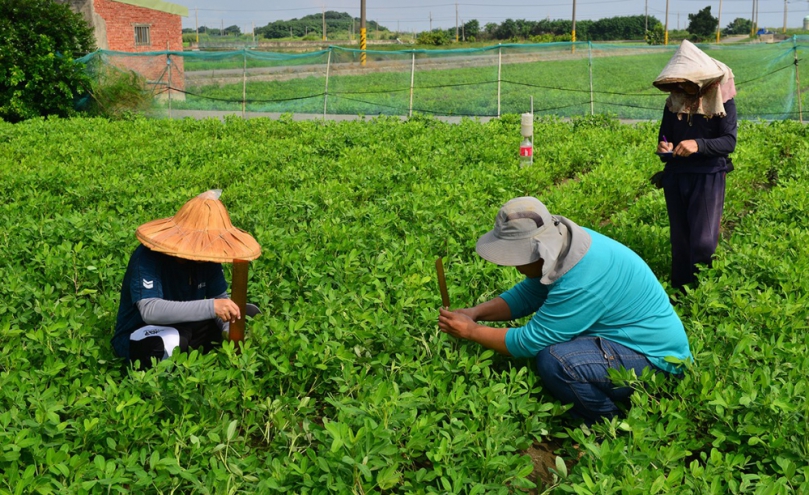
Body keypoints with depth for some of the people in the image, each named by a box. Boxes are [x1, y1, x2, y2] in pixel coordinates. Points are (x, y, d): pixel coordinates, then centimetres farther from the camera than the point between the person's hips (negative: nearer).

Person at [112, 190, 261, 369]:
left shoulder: (207, 254, -9)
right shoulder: (148, 257, -28)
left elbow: (221, 299, -3)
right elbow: (149, 310, -41)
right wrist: (210, 307, -48)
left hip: (185, 327, 7)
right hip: (140, 335, -7)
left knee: (250, 315, -4)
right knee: (171, 341, -40)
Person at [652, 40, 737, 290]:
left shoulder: (722, 101, -7)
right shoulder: (674, 102, 6)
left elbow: (729, 142, -14)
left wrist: (698, 145, -32)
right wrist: (664, 147, -13)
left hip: (708, 178, -4)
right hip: (675, 177, 4)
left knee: (703, 242, -8)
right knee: (679, 240, 10)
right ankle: (680, 290, 22)